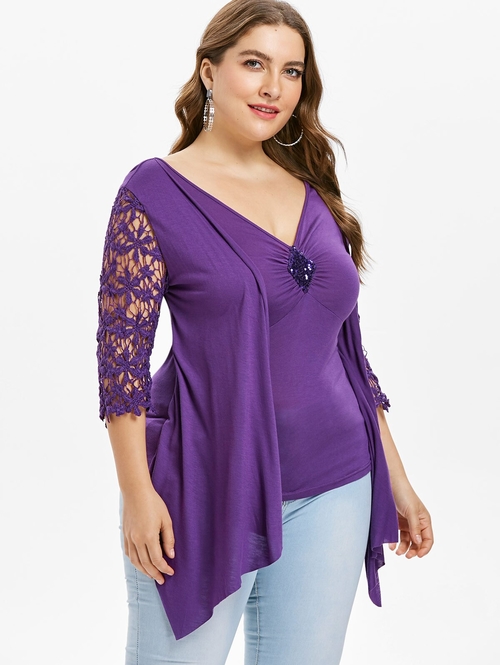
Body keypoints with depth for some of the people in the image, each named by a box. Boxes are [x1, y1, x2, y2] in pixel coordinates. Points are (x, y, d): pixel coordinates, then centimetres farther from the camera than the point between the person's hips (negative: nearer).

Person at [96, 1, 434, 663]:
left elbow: (348, 345, 13)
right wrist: (138, 494, -14)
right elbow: (121, 351, -9)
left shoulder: (315, 194, 10)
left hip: (332, 487, 5)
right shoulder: (155, 191, -4)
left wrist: (396, 479, 12)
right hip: (209, 485, -4)